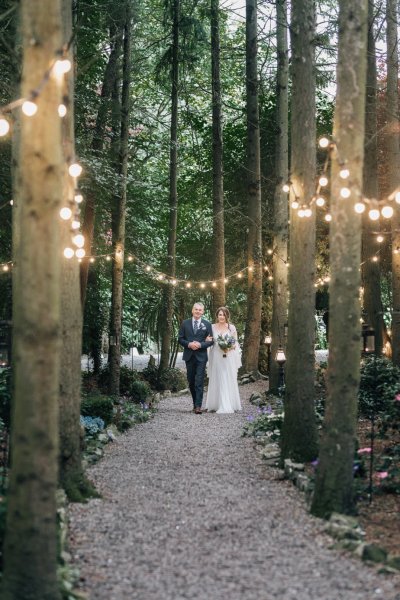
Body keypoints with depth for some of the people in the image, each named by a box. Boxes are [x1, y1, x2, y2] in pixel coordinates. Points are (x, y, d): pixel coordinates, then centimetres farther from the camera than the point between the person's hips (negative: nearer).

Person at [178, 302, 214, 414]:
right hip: (189, 356, 3)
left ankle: (198, 406, -12)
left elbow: (211, 341, 1)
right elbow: (180, 339, 5)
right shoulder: (185, 323, 7)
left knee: (199, 382, -10)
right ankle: (195, 402, 23)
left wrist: (200, 344, -15)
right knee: (191, 382, 9)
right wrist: (189, 344, -13)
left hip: (201, 356, -3)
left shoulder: (207, 324, 3)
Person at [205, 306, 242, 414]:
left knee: (228, 380, -2)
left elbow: (236, 342, 8)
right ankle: (215, 404, 8)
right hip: (216, 357, 1)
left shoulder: (231, 327, 4)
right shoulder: (212, 327, 6)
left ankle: (227, 406, 0)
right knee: (216, 380, 2)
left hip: (228, 357, -1)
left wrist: (230, 347, -11)